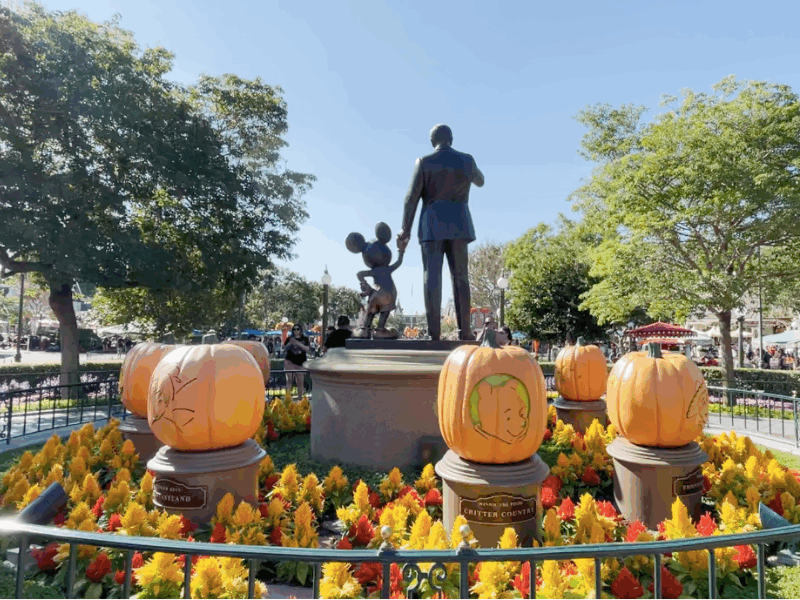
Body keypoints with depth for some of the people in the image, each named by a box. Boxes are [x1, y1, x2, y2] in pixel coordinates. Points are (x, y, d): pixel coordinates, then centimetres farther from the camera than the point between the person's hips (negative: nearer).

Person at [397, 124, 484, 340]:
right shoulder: (466, 160, 9)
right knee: (460, 276, 4)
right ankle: (464, 329, -2)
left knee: (432, 276, -5)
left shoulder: (424, 162, 2)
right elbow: (480, 181, 30)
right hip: (458, 223, 2)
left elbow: (412, 197, -5)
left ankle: (434, 331, -12)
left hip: (431, 222, -2)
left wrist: (405, 230, -3)